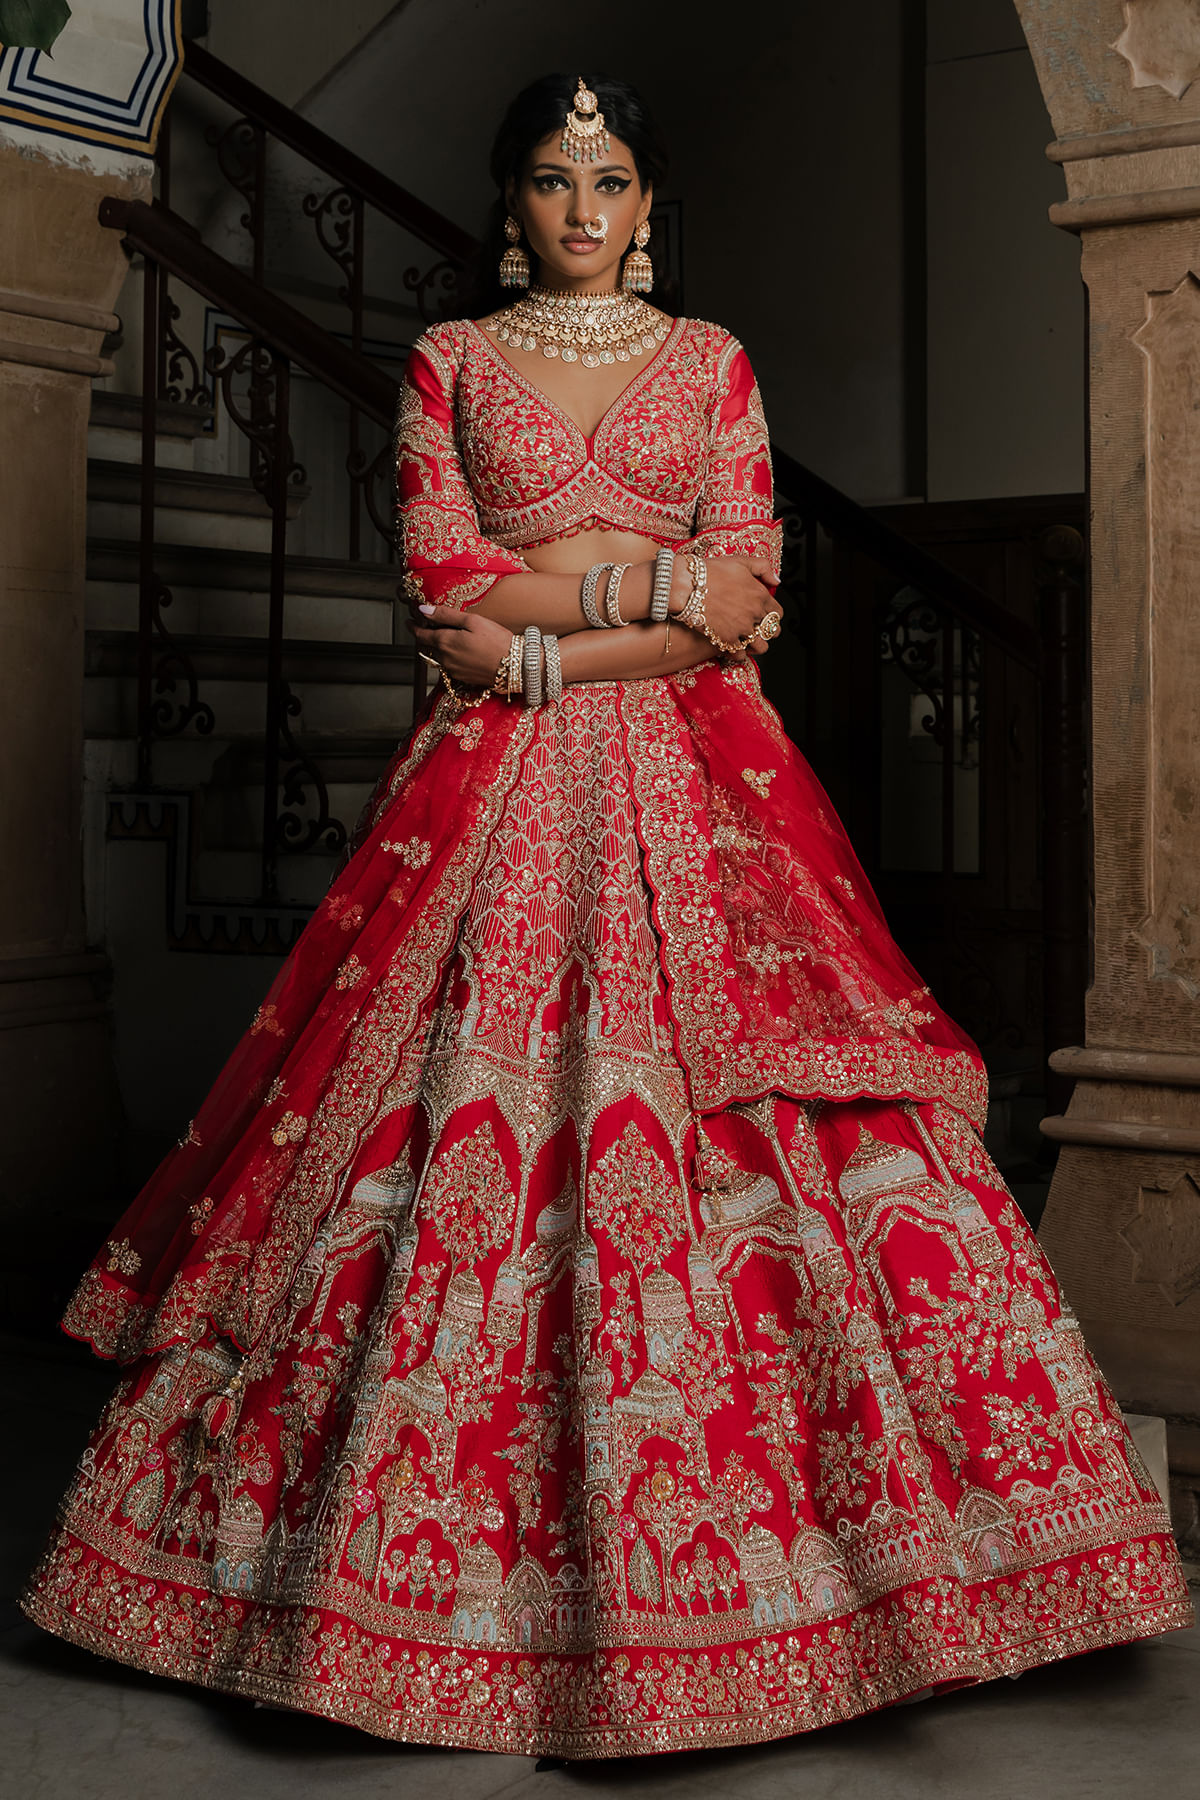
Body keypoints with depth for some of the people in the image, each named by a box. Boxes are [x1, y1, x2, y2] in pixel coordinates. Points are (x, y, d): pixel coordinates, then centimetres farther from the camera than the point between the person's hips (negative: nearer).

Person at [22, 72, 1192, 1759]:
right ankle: (427, 1523, 6)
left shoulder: (712, 361, 13)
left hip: (690, 787, 1)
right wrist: (653, 577, -6)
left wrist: (541, 637, -9)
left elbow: (745, 606, 1)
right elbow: (446, 594, -1)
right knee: (468, 1120, -5)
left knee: (719, 1106, -8)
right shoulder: (451, 362, 11)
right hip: (496, 791, 0)